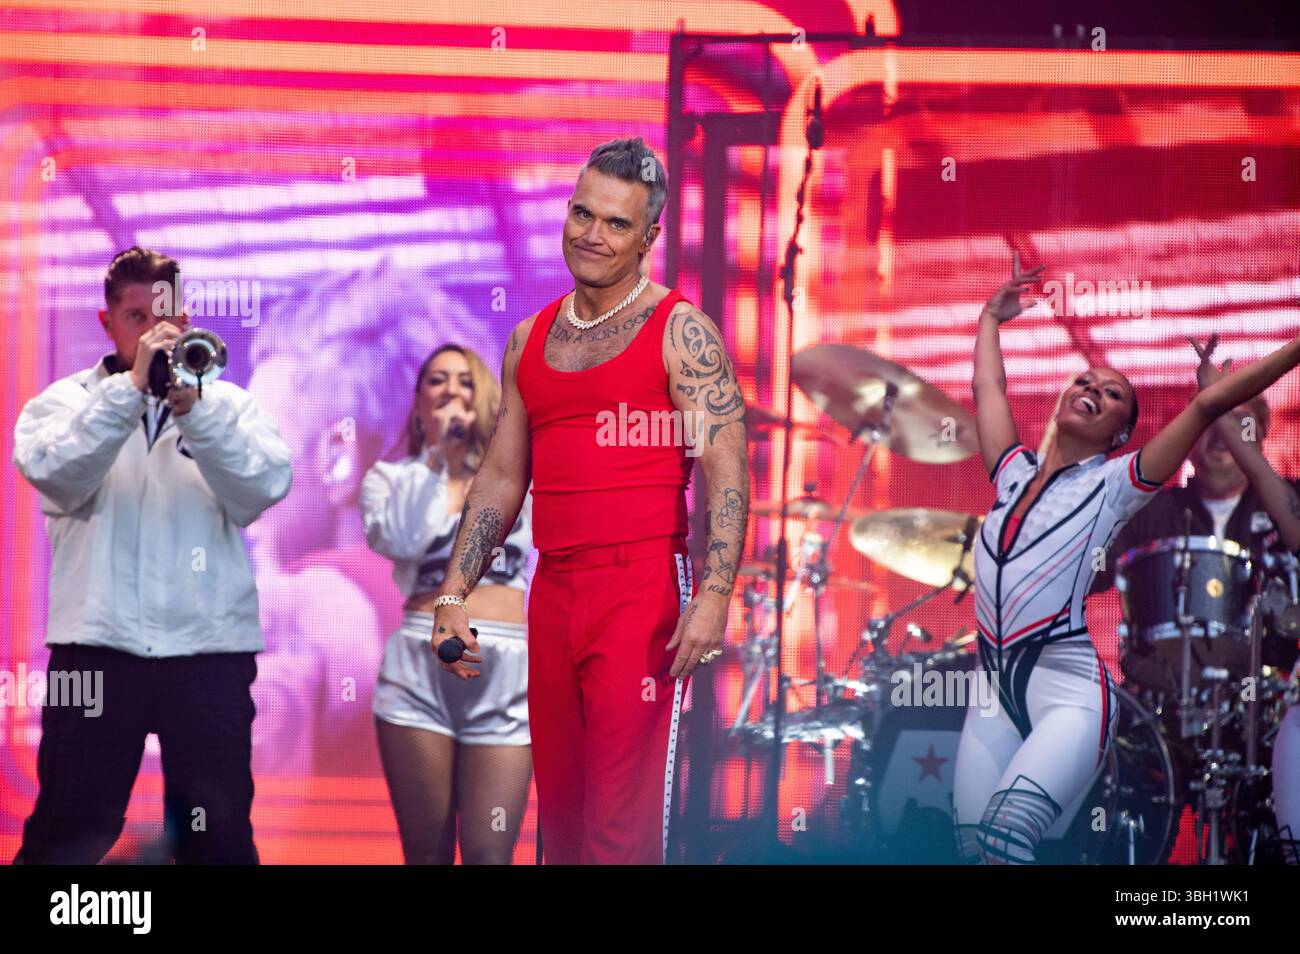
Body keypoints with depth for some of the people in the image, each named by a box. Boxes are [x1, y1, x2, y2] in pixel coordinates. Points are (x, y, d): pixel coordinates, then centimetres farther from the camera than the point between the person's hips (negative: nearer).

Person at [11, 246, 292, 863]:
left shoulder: (228, 403, 11)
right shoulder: (68, 400, 8)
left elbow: (265, 489, -6)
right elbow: (54, 474, -13)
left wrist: (193, 407, -17)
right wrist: (132, 386, -20)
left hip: (211, 649, 1)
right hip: (99, 645, -1)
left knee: (219, 837, 4)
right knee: (67, 837, 1)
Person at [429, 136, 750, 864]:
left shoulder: (681, 331, -2)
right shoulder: (531, 340, 16)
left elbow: (726, 471, -9)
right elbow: (501, 478, 20)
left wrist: (714, 596, -21)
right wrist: (454, 595, 13)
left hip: (642, 588, -6)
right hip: (554, 592, 6)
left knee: (625, 817, -9)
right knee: (559, 810, 9)